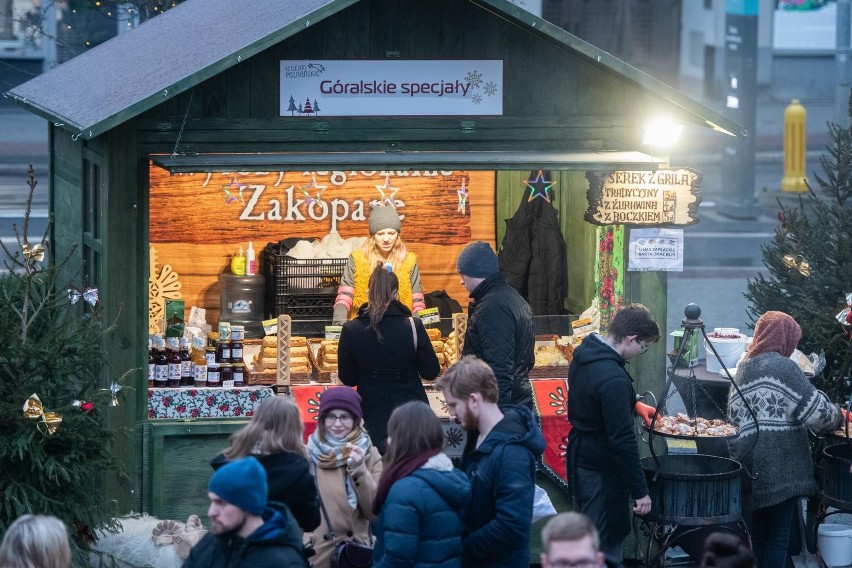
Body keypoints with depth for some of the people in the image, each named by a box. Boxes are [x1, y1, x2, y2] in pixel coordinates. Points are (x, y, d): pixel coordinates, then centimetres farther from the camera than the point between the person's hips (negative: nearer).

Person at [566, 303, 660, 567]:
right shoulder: (613, 379, -28)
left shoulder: (583, 355, 2)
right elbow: (622, 440, -26)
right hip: (602, 470, -10)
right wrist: (640, 491, -20)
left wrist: (632, 403, 19)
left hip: (581, 457, 10)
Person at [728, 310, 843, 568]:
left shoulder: (744, 367, 16)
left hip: (751, 466, 8)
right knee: (779, 536, -4)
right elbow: (814, 410, -12)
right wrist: (836, 417, 7)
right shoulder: (782, 367, -10)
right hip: (779, 467, -8)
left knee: (760, 533, 14)